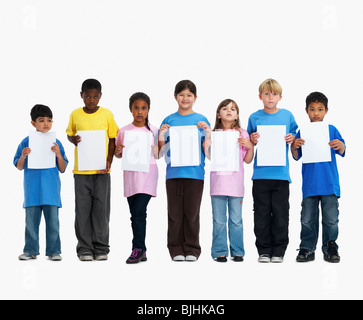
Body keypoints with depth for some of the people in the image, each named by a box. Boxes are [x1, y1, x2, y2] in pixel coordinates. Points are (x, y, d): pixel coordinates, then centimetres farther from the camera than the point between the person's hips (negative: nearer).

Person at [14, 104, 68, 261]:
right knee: (31, 220, 7)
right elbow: (19, 167, 7)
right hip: (32, 189, 0)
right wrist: (23, 156, -12)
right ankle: (30, 250, 18)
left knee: (53, 220, 2)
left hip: (51, 189, 0)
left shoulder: (55, 143, 3)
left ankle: (54, 251, 10)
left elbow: (62, 169, 3)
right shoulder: (26, 142, 3)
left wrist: (58, 154, -12)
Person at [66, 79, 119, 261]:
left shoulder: (107, 114, 1)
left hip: (101, 169, -1)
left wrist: (109, 161, -7)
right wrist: (73, 140, -8)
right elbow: (69, 134, 15)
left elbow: (112, 140, 5)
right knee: (83, 208, 3)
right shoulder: (75, 115, 4)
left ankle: (101, 248, 12)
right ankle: (84, 248, 11)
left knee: (101, 208, 2)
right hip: (81, 169, 1)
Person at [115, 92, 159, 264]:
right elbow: (118, 154, 13)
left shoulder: (153, 131, 3)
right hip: (130, 174, 3)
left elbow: (157, 155, 6)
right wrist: (118, 152, -9)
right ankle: (141, 252, 14)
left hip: (147, 173, -3)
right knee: (135, 213, 6)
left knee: (139, 211, -15)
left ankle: (138, 248, -8)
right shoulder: (123, 131, 7)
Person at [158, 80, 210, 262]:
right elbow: (161, 152, 11)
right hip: (173, 173, 1)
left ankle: (191, 249, 12)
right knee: (175, 213, 4)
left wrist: (207, 132, -10)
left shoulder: (201, 120, 6)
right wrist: (161, 136, -7)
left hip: (195, 173, -1)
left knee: (192, 212, 3)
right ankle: (176, 249, 13)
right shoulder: (169, 120, 8)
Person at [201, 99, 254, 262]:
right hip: (218, 182, 0)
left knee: (236, 220, 5)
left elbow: (247, 160, 10)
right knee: (219, 220, 3)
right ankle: (220, 252, 12)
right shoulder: (214, 133, 6)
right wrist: (207, 134, -9)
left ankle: (237, 252, 14)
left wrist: (250, 146, -7)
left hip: (236, 183, 1)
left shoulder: (242, 134, 8)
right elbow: (209, 156, -6)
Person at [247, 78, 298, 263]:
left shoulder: (287, 115, 7)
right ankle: (264, 250, 12)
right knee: (262, 213, 3)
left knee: (280, 213, 2)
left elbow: (295, 136, 16)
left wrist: (292, 139, -5)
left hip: (281, 172, 0)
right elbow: (248, 142, 15)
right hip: (260, 172, 0)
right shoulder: (254, 117, 6)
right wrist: (252, 140, -6)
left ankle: (279, 251, 13)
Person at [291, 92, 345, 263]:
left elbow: (342, 152, 1)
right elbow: (297, 157, 7)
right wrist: (294, 147, -14)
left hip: (329, 183, -1)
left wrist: (340, 146, -21)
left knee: (331, 219, 2)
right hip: (309, 183, 1)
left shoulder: (331, 130, 5)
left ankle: (330, 248, 15)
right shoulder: (302, 132, 6)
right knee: (307, 219, 4)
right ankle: (307, 249, 14)